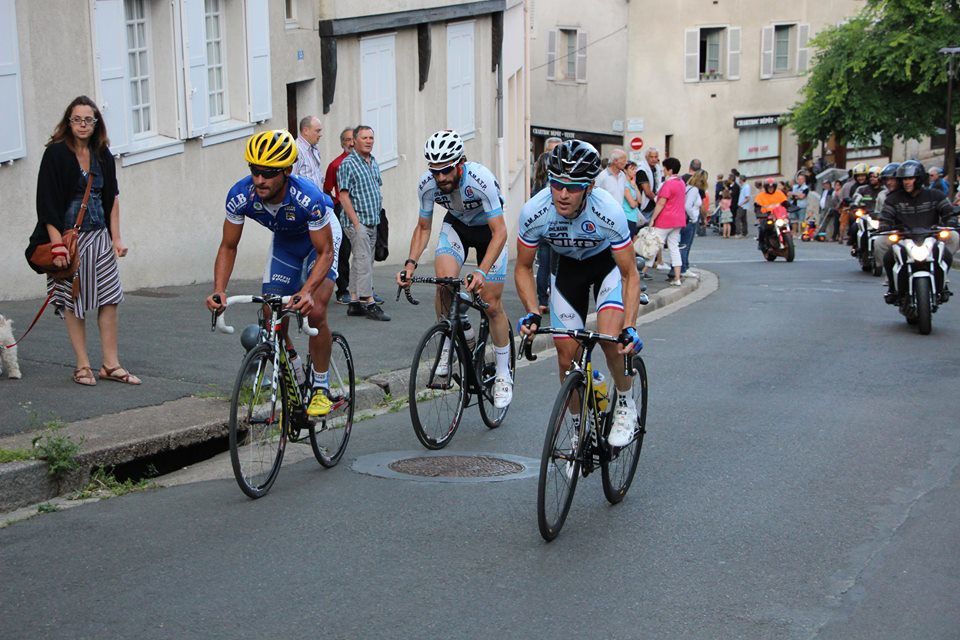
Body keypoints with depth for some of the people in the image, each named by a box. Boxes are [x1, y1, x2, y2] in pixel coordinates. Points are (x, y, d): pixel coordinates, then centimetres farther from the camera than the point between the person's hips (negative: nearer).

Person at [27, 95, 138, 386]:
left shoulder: (103, 155, 8)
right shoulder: (56, 154, -7)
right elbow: (47, 204, -11)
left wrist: (116, 238, 5)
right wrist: (57, 244, -17)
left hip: (99, 237, 4)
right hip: (68, 236, -4)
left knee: (110, 299, 0)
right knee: (73, 303, 1)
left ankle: (111, 365, 8)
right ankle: (83, 366, 10)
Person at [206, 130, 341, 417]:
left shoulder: (307, 197, -40)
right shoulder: (240, 195, -29)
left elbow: (325, 252, -32)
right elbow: (228, 246, -17)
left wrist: (307, 291, -49)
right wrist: (219, 290, -33)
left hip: (321, 236, -4)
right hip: (284, 240, 4)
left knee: (315, 312, -19)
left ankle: (321, 387, -1)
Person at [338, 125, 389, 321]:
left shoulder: (373, 163, 15)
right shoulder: (348, 164, -9)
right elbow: (344, 196, -13)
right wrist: (356, 222, -17)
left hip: (372, 222, 8)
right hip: (357, 222, -8)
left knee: (359, 262, 11)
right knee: (364, 262, -11)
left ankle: (354, 303, 15)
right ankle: (369, 303, -12)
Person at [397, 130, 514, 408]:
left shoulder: (481, 179, -37)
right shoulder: (428, 183, -23)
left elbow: (500, 231, -36)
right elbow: (423, 227, -7)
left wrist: (481, 272, -48)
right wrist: (410, 263, -22)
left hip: (490, 230, -3)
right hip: (456, 226, 3)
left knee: (492, 305, -7)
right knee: (444, 280, -26)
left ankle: (503, 375, 9)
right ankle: (446, 347, -3)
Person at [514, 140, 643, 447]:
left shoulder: (609, 212, -36)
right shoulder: (534, 212, -30)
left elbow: (630, 274, -26)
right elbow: (523, 267, -13)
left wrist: (630, 327, -37)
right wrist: (532, 312, -28)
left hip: (608, 262, -2)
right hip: (568, 266, 2)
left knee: (611, 337, -25)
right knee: (566, 353, -2)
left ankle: (626, 405, 3)